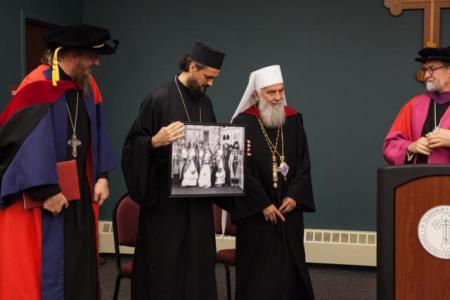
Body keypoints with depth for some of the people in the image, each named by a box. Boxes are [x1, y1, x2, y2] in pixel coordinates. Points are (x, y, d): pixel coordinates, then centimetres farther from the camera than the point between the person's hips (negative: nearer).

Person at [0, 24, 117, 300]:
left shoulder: (88, 86, 6)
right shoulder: (38, 87, -17)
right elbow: (27, 143, -20)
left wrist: (101, 176, 3)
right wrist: (46, 190, -21)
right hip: (43, 197, -7)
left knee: (80, 266, 13)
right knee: (47, 270, 0)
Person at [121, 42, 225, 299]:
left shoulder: (205, 103, 10)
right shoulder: (159, 100, -10)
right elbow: (133, 144, -11)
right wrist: (155, 141, -29)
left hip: (198, 200, 6)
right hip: (166, 200, -6)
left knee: (198, 264, 10)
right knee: (165, 267, -1)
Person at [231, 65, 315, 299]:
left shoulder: (294, 120, 6)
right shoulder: (243, 123, -8)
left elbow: (304, 164, 5)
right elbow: (242, 169, -11)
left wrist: (295, 196, -8)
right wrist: (263, 204, -13)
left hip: (289, 207, 4)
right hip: (256, 210, -4)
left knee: (291, 265, 8)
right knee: (259, 268, 0)